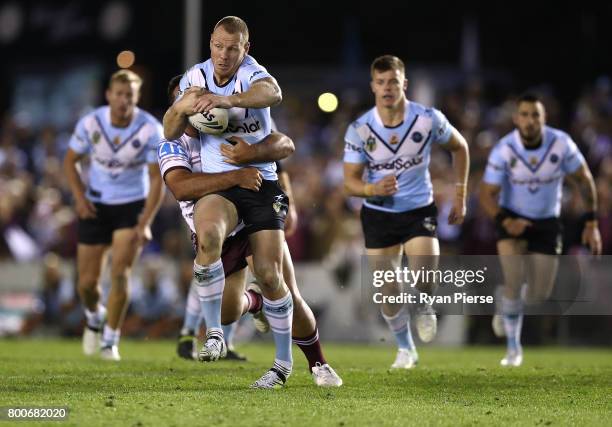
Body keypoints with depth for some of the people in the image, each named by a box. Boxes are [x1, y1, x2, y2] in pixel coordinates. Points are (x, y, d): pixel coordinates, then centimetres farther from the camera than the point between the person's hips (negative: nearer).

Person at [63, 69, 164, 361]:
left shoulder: (151, 130, -17)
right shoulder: (90, 123, -13)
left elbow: (156, 179, -13)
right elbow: (70, 161, 3)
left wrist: (145, 223, -20)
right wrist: (79, 197, -11)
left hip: (132, 206, -2)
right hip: (95, 206, 2)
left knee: (120, 274, -16)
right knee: (87, 281, 3)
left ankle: (110, 340, -2)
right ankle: (94, 317, 38)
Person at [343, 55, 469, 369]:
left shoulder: (428, 119, -13)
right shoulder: (359, 129, -13)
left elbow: (459, 147, 7)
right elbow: (349, 182, -9)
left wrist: (460, 196, 6)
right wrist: (373, 189, -32)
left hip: (419, 209, -1)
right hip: (378, 212, 1)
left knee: (425, 267, -25)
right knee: (386, 289, 0)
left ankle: (424, 308, 11)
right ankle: (405, 349, 23)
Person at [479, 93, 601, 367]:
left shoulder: (561, 144, -18)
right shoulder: (503, 150, -21)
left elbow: (584, 179, -4)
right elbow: (487, 194, -15)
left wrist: (591, 223, -4)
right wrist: (505, 221, -33)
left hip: (547, 222, 2)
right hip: (513, 219, -2)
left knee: (539, 295, 1)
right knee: (514, 282, -20)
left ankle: (507, 309, 37)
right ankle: (513, 348, -2)